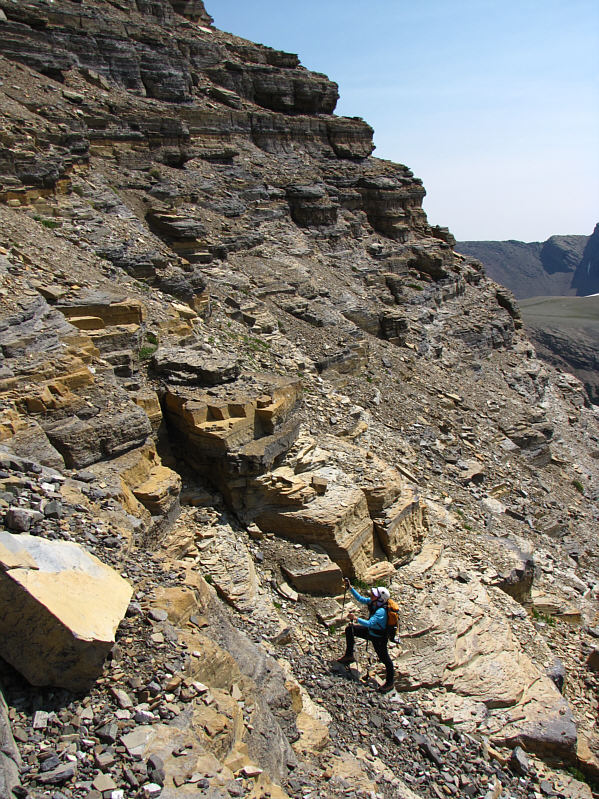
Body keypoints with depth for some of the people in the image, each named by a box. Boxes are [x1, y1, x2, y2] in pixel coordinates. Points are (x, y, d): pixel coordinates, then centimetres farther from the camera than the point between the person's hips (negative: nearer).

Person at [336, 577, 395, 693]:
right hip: (370, 631, 9)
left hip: (379, 638, -9)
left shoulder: (381, 611, -36)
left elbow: (369, 623, -44)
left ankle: (390, 683, 28)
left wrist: (356, 618, -44)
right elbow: (360, 599, 2)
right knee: (349, 629, 10)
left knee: (385, 659, 6)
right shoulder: (372, 602, -12)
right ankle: (349, 656, 24)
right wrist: (350, 588, -5)